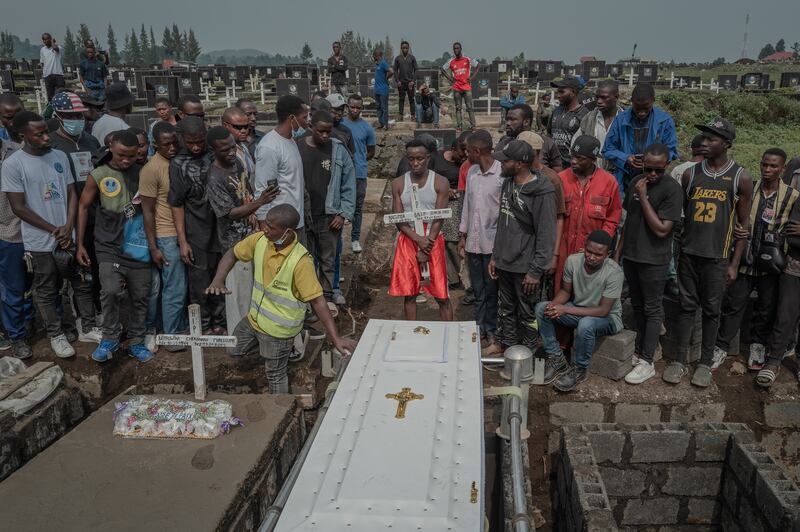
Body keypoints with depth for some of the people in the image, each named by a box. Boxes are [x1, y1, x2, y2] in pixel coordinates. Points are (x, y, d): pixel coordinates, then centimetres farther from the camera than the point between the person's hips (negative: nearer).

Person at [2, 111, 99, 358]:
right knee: (47, 291, 10)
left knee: (83, 284, 12)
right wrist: (54, 230, -11)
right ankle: (57, 335, 26)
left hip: (68, 236, 4)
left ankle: (88, 328, 27)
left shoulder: (59, 156, 3)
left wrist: (68, 227, -8)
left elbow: (72, 194, 5)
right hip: (41, 242, -4)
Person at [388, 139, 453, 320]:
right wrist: (418, 239, -17)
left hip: (433, 241, -2)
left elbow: (438, 219, -8)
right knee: (409, 294, 7)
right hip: (407, 241, 2)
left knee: (442, 295, 0)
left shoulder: (440, 183, -4)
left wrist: (425, 250, -14)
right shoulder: (398, 184, 2)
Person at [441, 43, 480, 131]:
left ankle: (473, 125, -3)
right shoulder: (451, 61, 6)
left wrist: (472, 77, 0)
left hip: (467, 86, -2)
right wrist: (449, 78, 6)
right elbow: (443, 69, 17)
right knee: (458, 108, 3)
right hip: (456, 88, 2)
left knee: (469, 107, -3)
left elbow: (478, 65, 8)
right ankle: (459, 125, 5)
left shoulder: (467, 60, 1)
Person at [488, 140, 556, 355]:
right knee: (506, 310, 18)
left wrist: (536, 271, -17)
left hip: (526, 267, -7)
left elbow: (546, 235, -17)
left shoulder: (542, 192, -18)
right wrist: (495, 256, 14)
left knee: (527, 315, 8)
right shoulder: (508, 183, 6)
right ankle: (506, 350, 34)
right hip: (504, 263, 7)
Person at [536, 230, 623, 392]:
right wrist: (554, 305, -23)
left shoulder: (614, 273, -28)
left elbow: (603, 311, -27)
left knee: (586, 324, -38)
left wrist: (565, 309, -33)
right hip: (577, 309, 5)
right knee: (541, 308, -15)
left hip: (607, 317, -5)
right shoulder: (573, 260, -14)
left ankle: (579, 370, -11)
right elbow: (565, 290, 1)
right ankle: (556, 360, -5)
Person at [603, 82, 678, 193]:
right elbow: (608, 150, 4)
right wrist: (625, 159, -15)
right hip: (624, 182, 1)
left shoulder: (665, 120, -1)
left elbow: (671, 152, 3)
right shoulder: (621, 119, 1)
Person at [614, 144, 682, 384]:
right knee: (637, 307, 16)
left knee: (652, 310, 2)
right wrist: (618, 251, 14)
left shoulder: (672, 188, -14)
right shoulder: (636, 182, 6)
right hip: (630, 256, 6)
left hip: (654, 260, -6)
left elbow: (662, 229, -19)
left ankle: (647, 362, 7)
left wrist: (643, 197, -19)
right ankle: (638, 351, 28)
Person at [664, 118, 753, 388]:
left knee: (711, 310, 7)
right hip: (688, 252, 2)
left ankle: (706, 362, 19)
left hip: (717, 256, -2)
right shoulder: (691, 173, 4)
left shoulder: (740, 177, -2)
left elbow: (744, 222, 1)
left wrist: (734, 263, -3)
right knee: (687, 306, 7)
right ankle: (680, 359, 16)